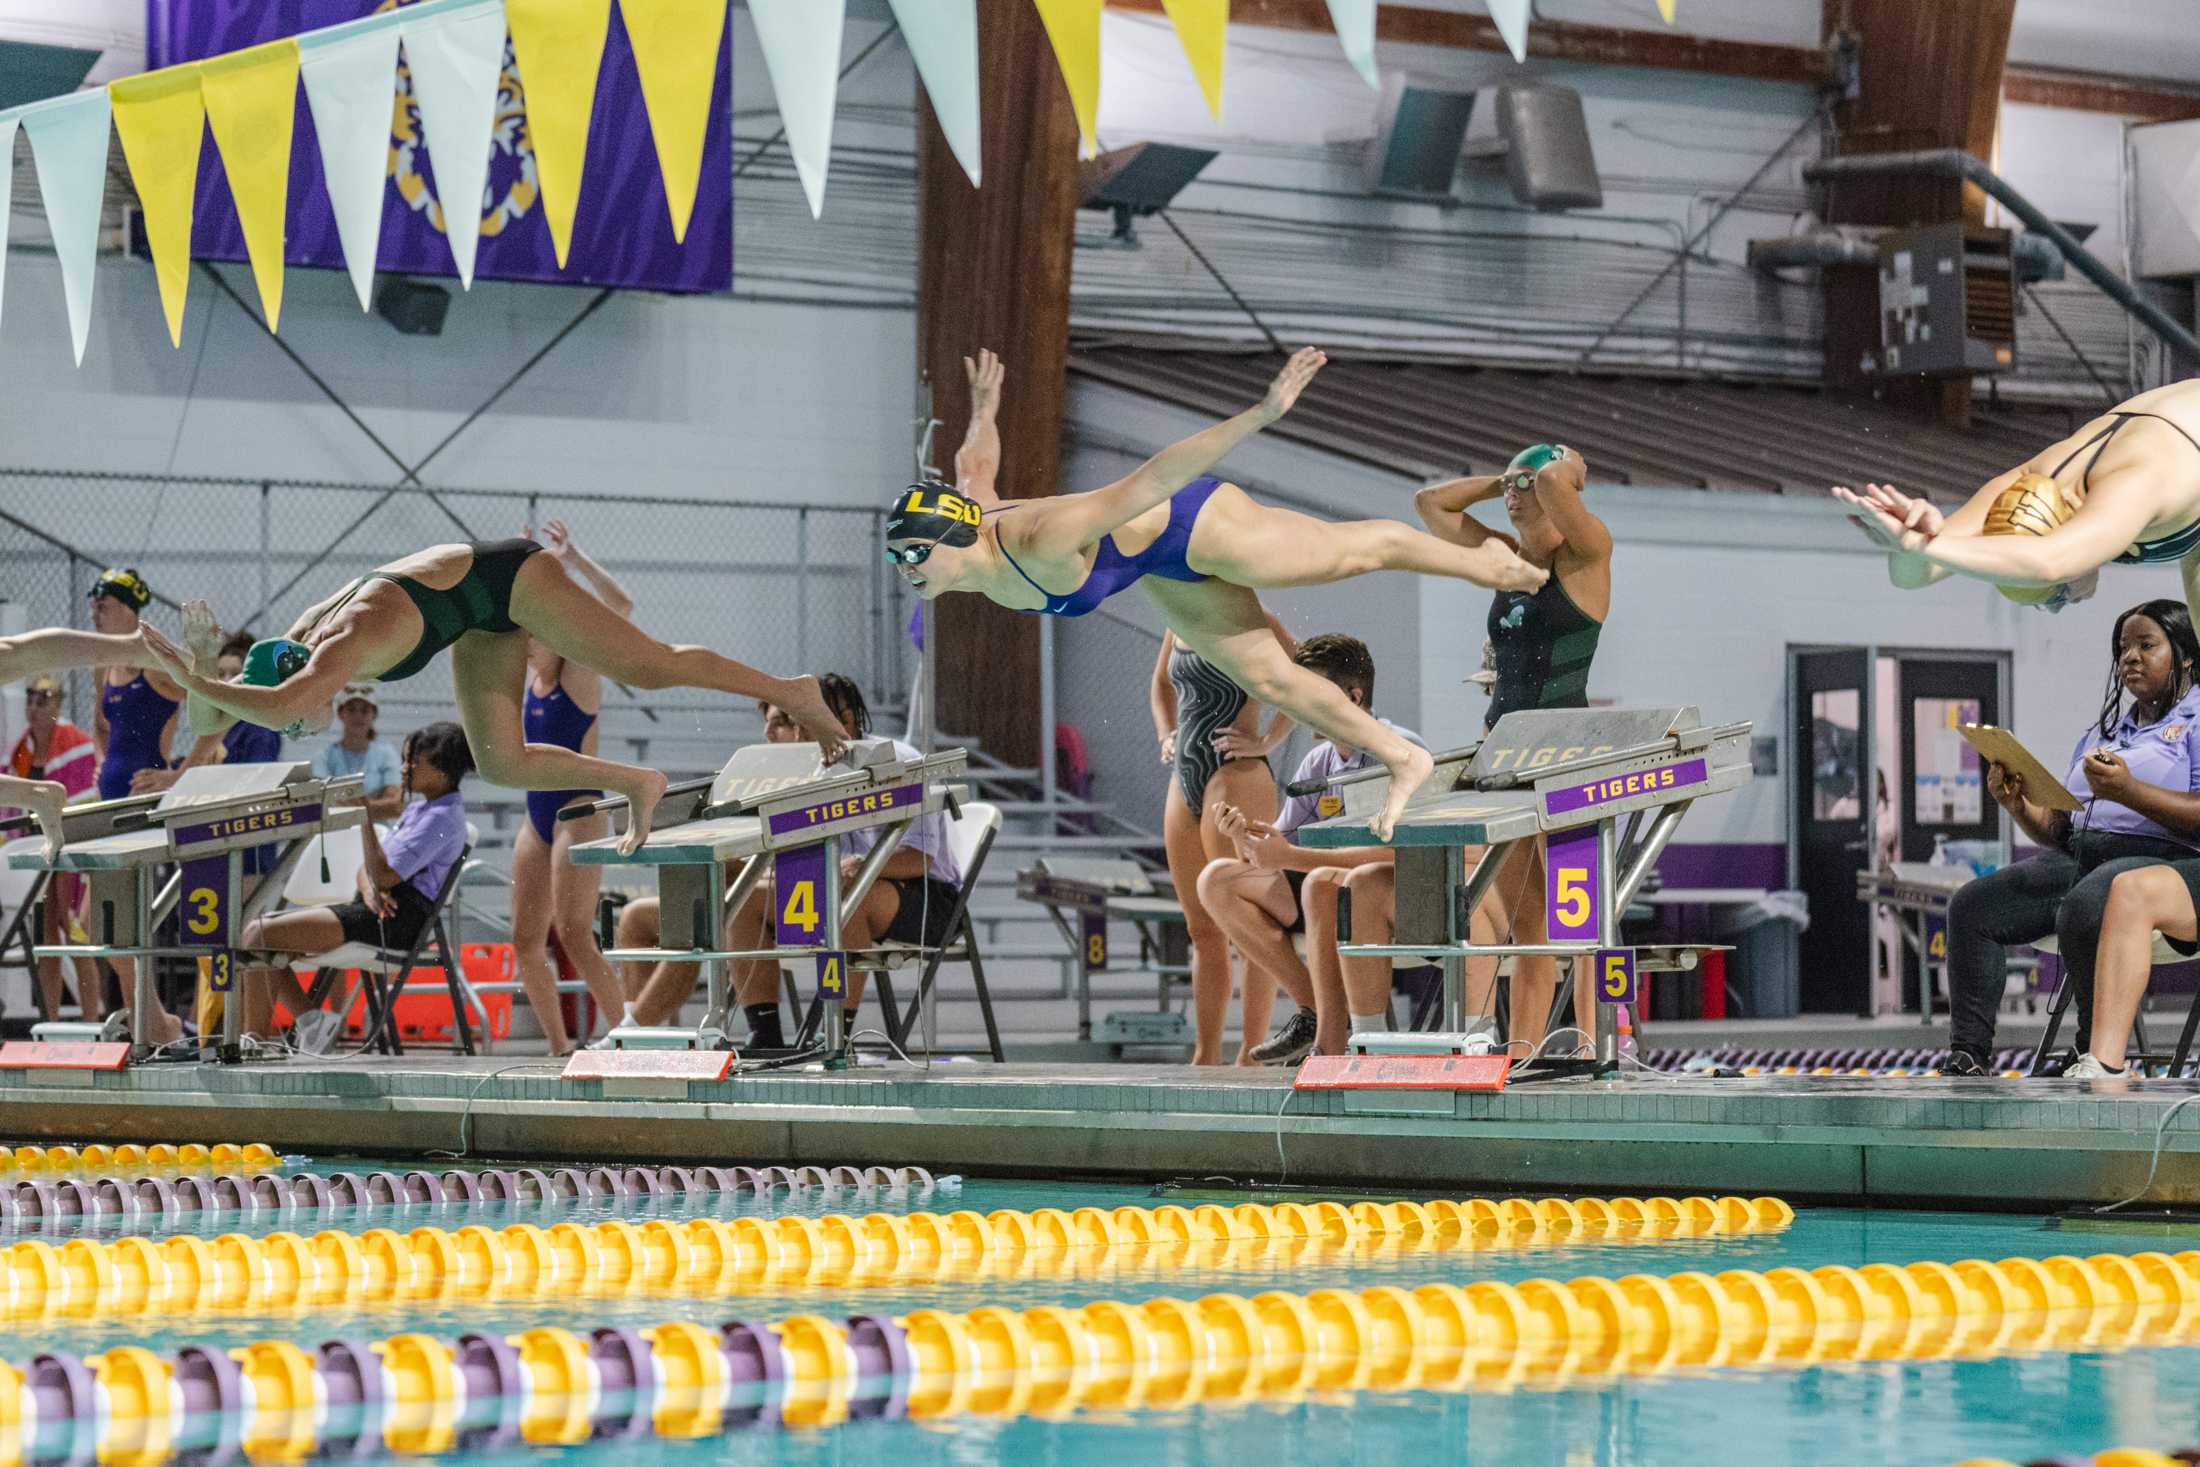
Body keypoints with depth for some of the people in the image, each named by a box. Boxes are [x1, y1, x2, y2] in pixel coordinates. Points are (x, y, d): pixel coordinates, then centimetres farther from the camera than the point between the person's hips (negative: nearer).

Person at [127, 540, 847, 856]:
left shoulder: (343, 647, -34)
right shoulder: (297, 641, -9)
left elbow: (277, 708, -54)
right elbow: (211, 719, 4)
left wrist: (189, 675, -45)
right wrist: (202, 662, -15)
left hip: (505, 576, -8)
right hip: (482, 616, 8)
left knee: (652, 666, -3)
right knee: (502, 764, 3)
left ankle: (793, 692, 12)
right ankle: (636, 783, 15)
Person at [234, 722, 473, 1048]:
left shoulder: (443, 817, -11)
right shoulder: (420, 808, 21)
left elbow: (384, 874, -19)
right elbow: (371, 868, 19)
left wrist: (365, 816, -16)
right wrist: (368, 886, -5)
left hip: (393, 921, -11)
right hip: (376, 908, 11)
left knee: (261, 935, -17)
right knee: (256, 929, 4)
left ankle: (255, 1036, -12)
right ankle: (309, 1019, -1)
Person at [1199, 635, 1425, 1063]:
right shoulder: (1318, 762, 10)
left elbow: (1395, 854, -26)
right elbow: (1271, 853, 11)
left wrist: (1292, 856, -28)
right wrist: (1246, 838, -14)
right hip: (1340, 898, 8)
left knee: (1322, 884, -38)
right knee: (1218, 880, -3)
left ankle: (1330, 1044, -31)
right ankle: (1314, 1008, -7)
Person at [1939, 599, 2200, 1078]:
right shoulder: (2101, 732, 29)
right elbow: (2060, 831, 23)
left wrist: (2129, 791, -22)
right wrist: (2020, 807, 2)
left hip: (2161, 859, -8)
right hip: (2078, 857, 8)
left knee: (2082, 910, -39)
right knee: (1972, 907, -13)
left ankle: (2100, 1055, -27)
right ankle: (1968, 1056, -19)